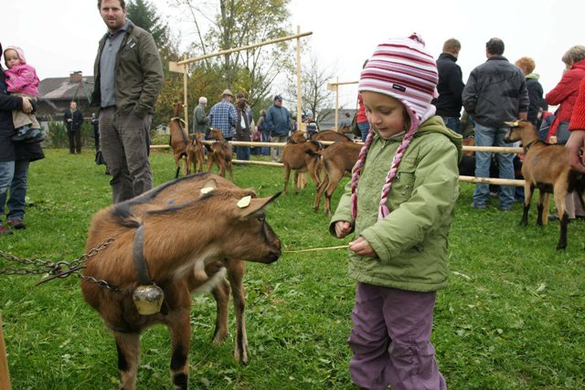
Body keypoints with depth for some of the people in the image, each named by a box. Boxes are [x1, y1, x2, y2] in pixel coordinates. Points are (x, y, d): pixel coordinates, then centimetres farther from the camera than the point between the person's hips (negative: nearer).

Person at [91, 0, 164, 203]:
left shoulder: (140, 37, 0)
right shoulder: (104, 42, 22)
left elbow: (155, 76, -10)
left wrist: (140, 109, -16)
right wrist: (99, 107, 13)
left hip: (131, 114, -7)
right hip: (106, 114, 7)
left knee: (138, 170, -10)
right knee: (117, 171, 9)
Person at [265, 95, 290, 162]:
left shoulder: (284, 109, 17)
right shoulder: (271, 109, -2)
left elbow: (288, 119, 19)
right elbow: (268, 120, -10)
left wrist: (288, 127, 7)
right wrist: (272, 128, -15)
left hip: (284, 132, 6)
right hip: (275, 133, -6)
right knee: (274, 147, -5)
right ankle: (274, 160, -2)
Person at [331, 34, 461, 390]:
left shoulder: (436, 146, -18)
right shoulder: (377, 142, 7)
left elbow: (427, 207, -27)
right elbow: (358, 187, 18)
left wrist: (380, 240, -31)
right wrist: (344, 217, 0)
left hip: (411, 274, -8)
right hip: (370, 267, 8)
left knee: (409, 348, 9)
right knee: (366, 338, 24)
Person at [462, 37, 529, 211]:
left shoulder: (478, 71, 0)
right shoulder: (517, 72, 9)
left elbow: (467, 98, -4)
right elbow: (524, 101, 7)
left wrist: (474, 114, 12)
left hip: (484, 121, -2)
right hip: (508, 122, 2)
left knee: (482, 161, 2)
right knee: (506, 161, 6)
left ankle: (480, 201, 3)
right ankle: (506, 202, 9)